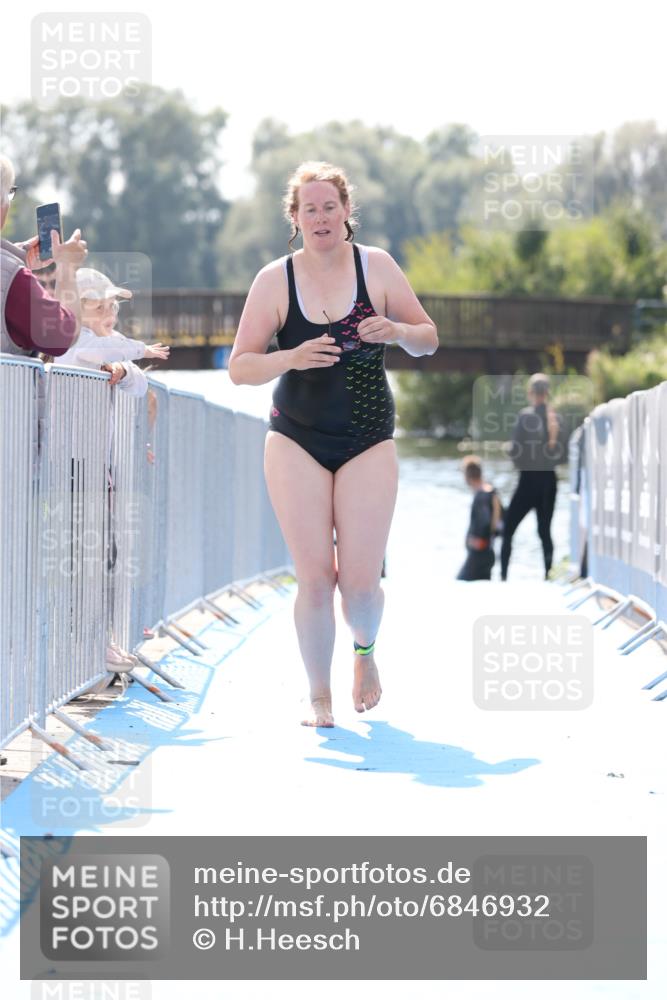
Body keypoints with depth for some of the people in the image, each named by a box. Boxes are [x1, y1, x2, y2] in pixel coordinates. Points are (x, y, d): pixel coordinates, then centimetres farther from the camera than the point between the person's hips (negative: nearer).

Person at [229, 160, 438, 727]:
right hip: (296, 441, 0)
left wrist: (397, 331, -17)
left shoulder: (377, 267, -1)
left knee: (361, 581, -5)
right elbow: (239, 368, -1)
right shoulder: (275, 280, -2)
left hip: (368, 442, 0)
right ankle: (319, 698, 10)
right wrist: (291, 358, -20)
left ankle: (365, 649, 30)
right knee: (315, 578, -6)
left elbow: (429, 341, 5)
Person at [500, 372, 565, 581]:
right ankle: (548, 574, 7)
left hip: (528, 480, -5)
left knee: (508, 530, 4)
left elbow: (515, 450, -13)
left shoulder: (526, 415, -12)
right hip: (549, 480, 5)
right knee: (545, 530, 13)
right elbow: (560, 454, 7)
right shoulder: (556, 418, 2)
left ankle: (503, 575, -2)